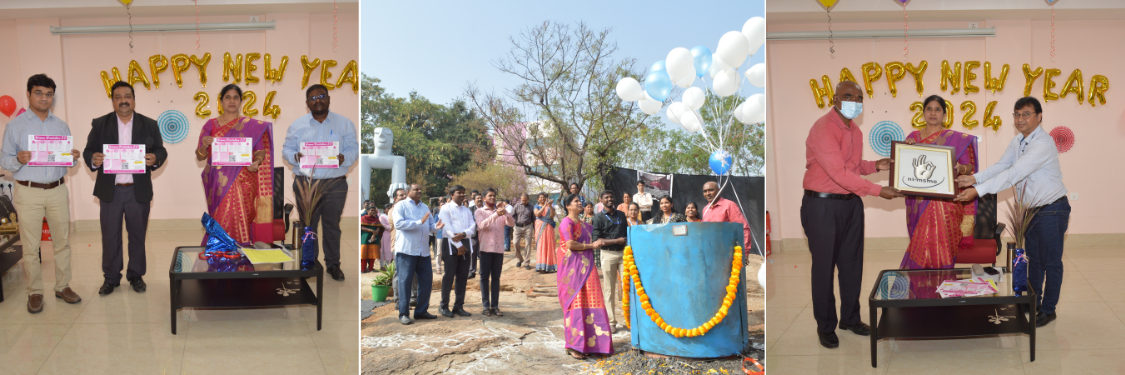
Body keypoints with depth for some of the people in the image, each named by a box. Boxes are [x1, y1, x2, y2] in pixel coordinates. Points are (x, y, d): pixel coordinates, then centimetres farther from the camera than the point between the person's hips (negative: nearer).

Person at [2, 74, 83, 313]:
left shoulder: (61, 126, 12)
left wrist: (73, 157, -7)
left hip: (58, 190, 3)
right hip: (28, 192, -3)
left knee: (63, 241, 6)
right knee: (30, 246, 0)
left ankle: (63, 286, 16)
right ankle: (35, 292, 9)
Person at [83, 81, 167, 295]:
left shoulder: (149, 125, 5)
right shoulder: (100, 124, 5)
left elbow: (161, 151, 3)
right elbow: (88, 151, 3)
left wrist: (155, 158, -20)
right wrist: (93, 159, -20)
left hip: (139, 191, 0)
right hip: (110, 191, 0)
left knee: (138, 235, 8)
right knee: (110, 236, 5)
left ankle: (136, 275, 20)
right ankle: (111, 277, 17)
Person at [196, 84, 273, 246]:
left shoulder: (252, 125, 7)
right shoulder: (211, 125, 10)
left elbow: (261, 150, 4)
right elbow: (200, 156, 8)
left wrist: (256, 162, -18)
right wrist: (204, 144, -14)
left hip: (242, 182, -1)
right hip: (219, 183, 1)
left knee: (238, 220, -8)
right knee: (222, 222, -2)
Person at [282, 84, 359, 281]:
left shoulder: (345, 123, 4)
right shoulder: (297, 125, 7)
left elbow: (353, 149, 4)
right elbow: (287, 149, 9)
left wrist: (343, 158, -18)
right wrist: (296, 157, -14)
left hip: (335, 183, -1)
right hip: (305, 182, 1)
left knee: (332, 225, 5)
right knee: (307, 224, 6)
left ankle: (333, 264, 17)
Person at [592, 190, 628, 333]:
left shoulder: (621, 215, 15)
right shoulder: (599, 218, 0)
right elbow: (597, 240, -9)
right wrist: (616, 241, -13)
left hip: (623, 253, 3)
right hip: (608, 255, -3)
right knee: (609, 290, 1)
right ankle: (612, 322, 8)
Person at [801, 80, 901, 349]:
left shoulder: (855, 130, 10)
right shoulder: (823, 129, -18)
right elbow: (840, 173, -23)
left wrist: (875, 166, 2)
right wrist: (878, 191, -21)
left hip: (851, 203, 8)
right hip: (822, 206, -8)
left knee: (852, 263, 14)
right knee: (824, 266, 2)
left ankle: (850, 318, 29)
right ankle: (825, 326, 14)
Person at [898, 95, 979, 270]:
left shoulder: (956, 139, 3)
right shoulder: (913, 137, 11)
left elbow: (970, 167, 2)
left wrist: (959, 168, -20)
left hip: (944, 202, -3)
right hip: (918, 202, 3)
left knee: (939, 247, -8)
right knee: (921, 248, 3)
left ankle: (940, 281, 3)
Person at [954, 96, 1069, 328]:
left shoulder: (1043, 143, -25)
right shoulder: (1017, 142, 5)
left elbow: (1014, 173, -33)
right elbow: (1001, 166, -3)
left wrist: (978, 191, -37)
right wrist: (974, 178, -21)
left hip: (1052, 209, -8)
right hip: (1032, 210, 8)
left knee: (1051, 262, 4)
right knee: (1033, 260, 19)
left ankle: (1048, 310, 17)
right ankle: (1033, 304, 32)